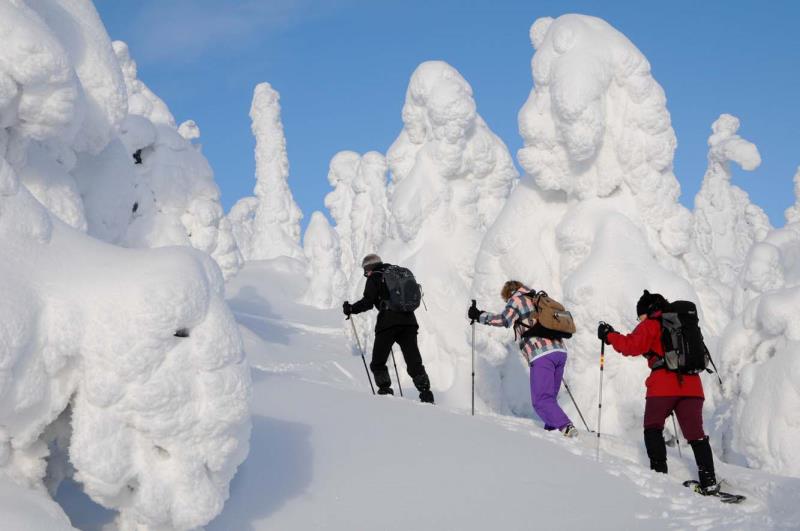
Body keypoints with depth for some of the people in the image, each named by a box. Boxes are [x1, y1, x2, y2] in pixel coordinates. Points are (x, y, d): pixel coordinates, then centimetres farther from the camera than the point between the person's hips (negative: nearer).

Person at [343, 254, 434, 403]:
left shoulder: (374, 277, 5)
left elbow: (367, 302, -5)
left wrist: (351, 308, 9)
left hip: (388, 322, -5)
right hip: (409, 320, 6)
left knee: (378, 362, 6)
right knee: (414, 362, 5)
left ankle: (385, 390, -6)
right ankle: (426, 393, -9)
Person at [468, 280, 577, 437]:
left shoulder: (517, 299, 5)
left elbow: (505, 319, -12)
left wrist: (479, 316, -5)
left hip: (541, 356, -8)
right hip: (560, 351, 8)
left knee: (540, 401, -8)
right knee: (550, 399, 15)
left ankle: (566, 427, -22)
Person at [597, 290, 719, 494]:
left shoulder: (651, 324, 4)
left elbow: (632, 345, -8)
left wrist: (609, 336, 4)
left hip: (664, 383, -5)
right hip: (691, 384, 5)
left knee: (653, 427, 10)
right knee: (695, 432, 4)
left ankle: (659, 471, -2)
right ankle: (708, 480, -6)